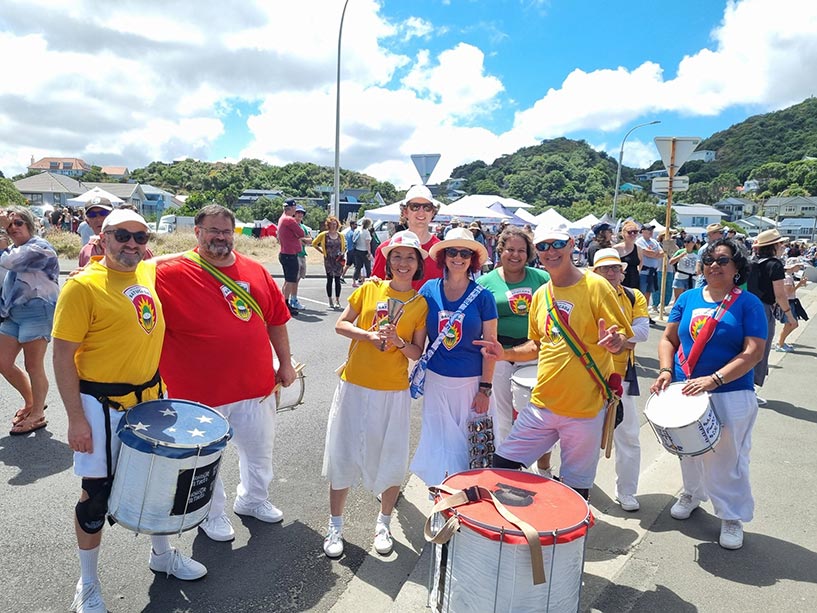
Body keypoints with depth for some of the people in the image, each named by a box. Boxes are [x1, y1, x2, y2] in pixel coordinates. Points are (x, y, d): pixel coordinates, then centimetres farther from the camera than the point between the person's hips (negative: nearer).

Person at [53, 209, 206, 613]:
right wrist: (75, 419, -16)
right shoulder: (83, 286, -16)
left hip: (150, 398, 7)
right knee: (98, 493, 8)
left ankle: (162, 554, 44)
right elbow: (63, 355, -15)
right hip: (104, 407, -6)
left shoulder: (150, 273, 2)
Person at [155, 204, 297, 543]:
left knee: (260, 450, 22)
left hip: (257, 385, 5)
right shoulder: (173, 273, -10)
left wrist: (285, 364, 10)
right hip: (202, 390, -4)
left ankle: (253, 499, 47)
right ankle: (213, 515, 39)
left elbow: (276, 320, 9)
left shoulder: (255, 270, 3)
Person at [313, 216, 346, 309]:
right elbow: (314, 243, 7)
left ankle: (337, 301, 9)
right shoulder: (324, 235, 0)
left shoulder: (341, 236, 7)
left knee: (337, 280, 2)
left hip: (338, 260, 2)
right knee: (329, 280, 2)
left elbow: (344, 247, 19)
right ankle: (330, 301, 10)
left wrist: (343, 253, 1)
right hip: (328, 260, -2)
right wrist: (322, 252, 3)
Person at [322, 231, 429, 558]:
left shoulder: (421, 303, -1)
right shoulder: (369, 288, 1)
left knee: (391, 459, 7)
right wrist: (369, 335, -14)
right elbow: (341, 325, 3)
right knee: (342, 454, 8)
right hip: (354, 385, 1)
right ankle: (335, 525, 27)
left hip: (393, 391, 0)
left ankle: (383, 524, 31)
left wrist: (398, 341, -20)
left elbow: (417, 353, 0)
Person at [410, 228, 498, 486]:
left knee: (466, 440, 10)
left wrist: (485, 389, -6)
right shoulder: (429, 289, -1)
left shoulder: (483, 296, -7)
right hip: (436, 378, 2)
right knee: (437, 437, 12)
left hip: (470, 381, -2)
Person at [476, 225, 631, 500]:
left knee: (575, 488, 8)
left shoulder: (595, 286, -9)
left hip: (584, 408, -5)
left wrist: (614, 341, -30)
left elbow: (623, 338, -8)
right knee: (502, 464, 7)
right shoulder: (540, 295, 8)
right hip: (542, 404, 5)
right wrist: (506, 354, 3)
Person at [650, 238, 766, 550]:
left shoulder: (748, 304, -7)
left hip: (731, 395, -4)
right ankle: (692, 493, 43)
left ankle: (732, 517, 23)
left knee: (728, 459, 4)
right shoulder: (688, 298, 4)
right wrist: (665, 370, -11)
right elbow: (668, 339, 6)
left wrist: (713, 379, -24)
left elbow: (754, 352, -14)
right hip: (684, 392, 4)